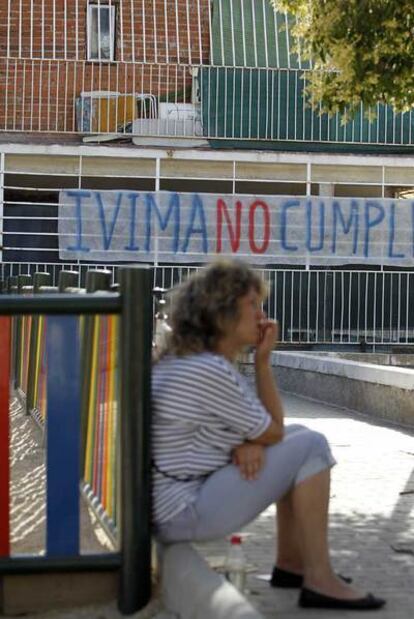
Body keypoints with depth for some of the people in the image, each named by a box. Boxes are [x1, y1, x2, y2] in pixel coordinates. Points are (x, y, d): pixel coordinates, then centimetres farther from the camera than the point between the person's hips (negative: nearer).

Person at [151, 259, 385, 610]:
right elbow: (272, 433, -10)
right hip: (186, 513, -10)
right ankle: (319, 580, -5)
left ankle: (290, 563, 18)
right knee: (310, 447, -9)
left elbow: (271, 429, 10)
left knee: (297, 436, 17)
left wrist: (253, 416, -11)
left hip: (168, 500, 10)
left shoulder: (187, 359, 11)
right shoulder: (211, 371, -21)